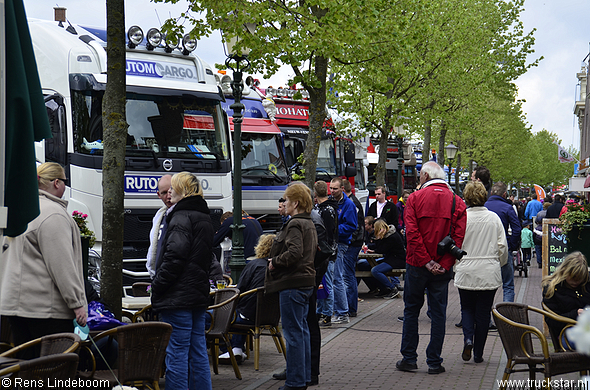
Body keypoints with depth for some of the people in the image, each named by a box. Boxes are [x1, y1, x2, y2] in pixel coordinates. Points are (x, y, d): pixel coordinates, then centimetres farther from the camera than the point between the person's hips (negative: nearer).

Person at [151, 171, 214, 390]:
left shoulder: (181, 218, -12)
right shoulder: (205, 218, 17)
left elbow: (175, 257, -20)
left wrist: (157, 286, -12)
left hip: (178, 297, -9)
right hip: (199, 294, 9)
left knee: (176, 353, -6)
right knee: (198, 352, 12)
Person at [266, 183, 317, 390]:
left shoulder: (294, 224, -15)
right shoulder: (309, 224, 16)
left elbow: (294, 253, -27)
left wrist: (274, 262, -12)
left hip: (293, 284, -10)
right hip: (306, 282, 10)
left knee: (293, 333, -5)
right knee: (302, 331, 15)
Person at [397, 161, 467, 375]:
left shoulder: (415, 198, -4)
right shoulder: (456, 201, 2)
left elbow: (412, 233, -13)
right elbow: (458, 237, -6)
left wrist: (425, 262, -11)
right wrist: (444, 264, -9)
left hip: (417, 266, -1)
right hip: (443, 268, 1)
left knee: (411, 310, 10)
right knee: (438, 313, 6)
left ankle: (409, 358, 13)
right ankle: (434, 362, 8)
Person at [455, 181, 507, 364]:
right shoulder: (494, 218, -1)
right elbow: (503, 246, 2)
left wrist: (456, 265, 12)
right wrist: (498, 264, 20)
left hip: (466, 273, -1)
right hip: (489, 273, 1)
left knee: (467, 308, 15)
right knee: (483, 312, 8)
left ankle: (468, 338, -10)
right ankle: (478, 354, 11)